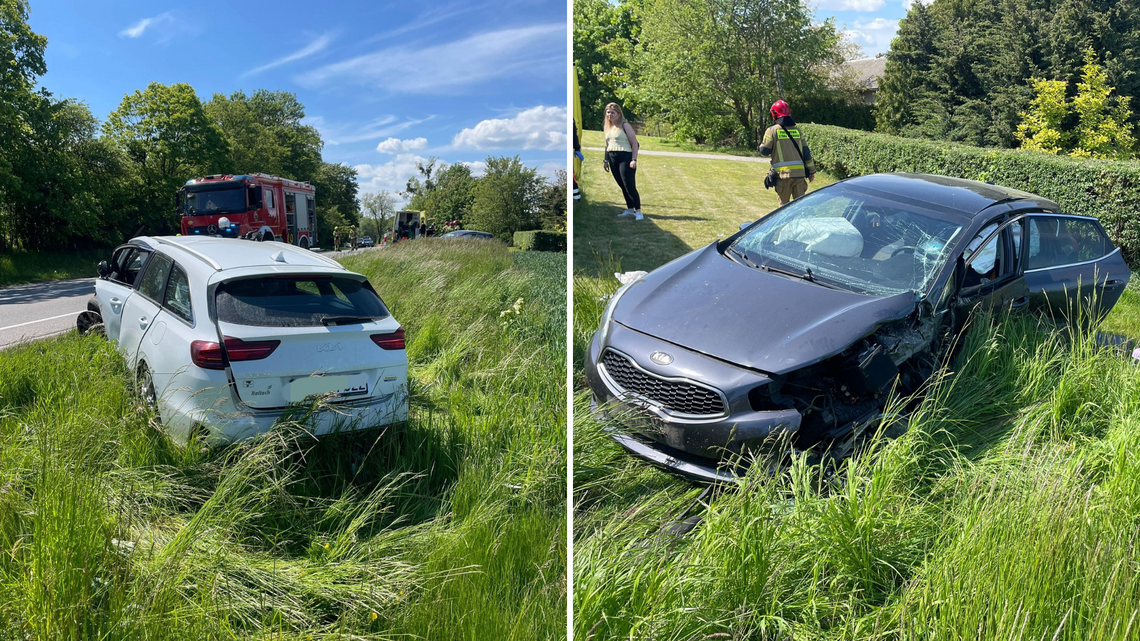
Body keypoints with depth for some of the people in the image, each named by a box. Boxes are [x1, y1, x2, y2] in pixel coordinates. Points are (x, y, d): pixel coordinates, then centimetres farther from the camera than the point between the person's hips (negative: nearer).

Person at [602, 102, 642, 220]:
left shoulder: (625, 125, -6)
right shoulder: (607, 127, 14)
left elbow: (634, 143, -8)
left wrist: (634, 160, -15)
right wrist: (606, 160, 18)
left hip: (625, 157, -7)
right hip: (612, 159, 7)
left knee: (629, 185, -10)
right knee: (622, 186, 11)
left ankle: (638, 211, -5)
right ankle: (630, 209, 20)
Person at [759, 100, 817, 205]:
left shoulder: (772, 130, -3)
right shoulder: (797, 130, 9)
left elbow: (764, 152, -2)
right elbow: (806, 153, 10)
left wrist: (762, 144, 21)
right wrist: (811, 171, 17)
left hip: (783, 174, -3)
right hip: (799, 173, 3)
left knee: (784, 205, 6)